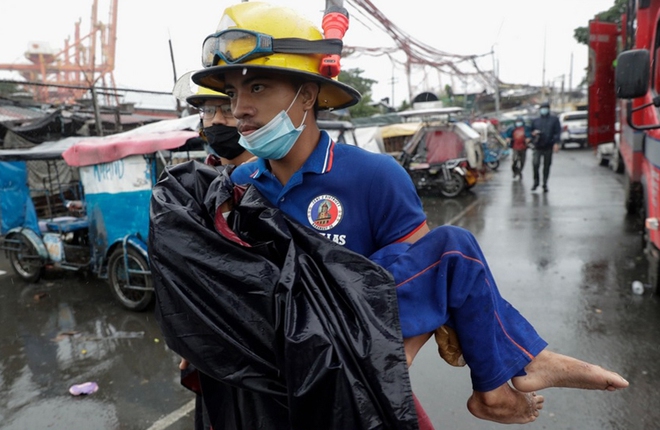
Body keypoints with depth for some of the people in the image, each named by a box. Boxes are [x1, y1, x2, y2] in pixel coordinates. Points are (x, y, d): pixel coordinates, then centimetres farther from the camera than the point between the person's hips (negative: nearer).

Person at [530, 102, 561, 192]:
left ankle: (545, 184, 15)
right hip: (538, 147, 1)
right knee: (535, 163, -16)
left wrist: (556, 143, -12)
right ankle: (536, 181, 2)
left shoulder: (554, 119, 7)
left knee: (547, 166, 5)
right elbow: (531, 131, 21)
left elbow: (557, 132, 0)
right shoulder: (535, 121, 14)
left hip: (548, 147, -1)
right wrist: (533, 133, -4)